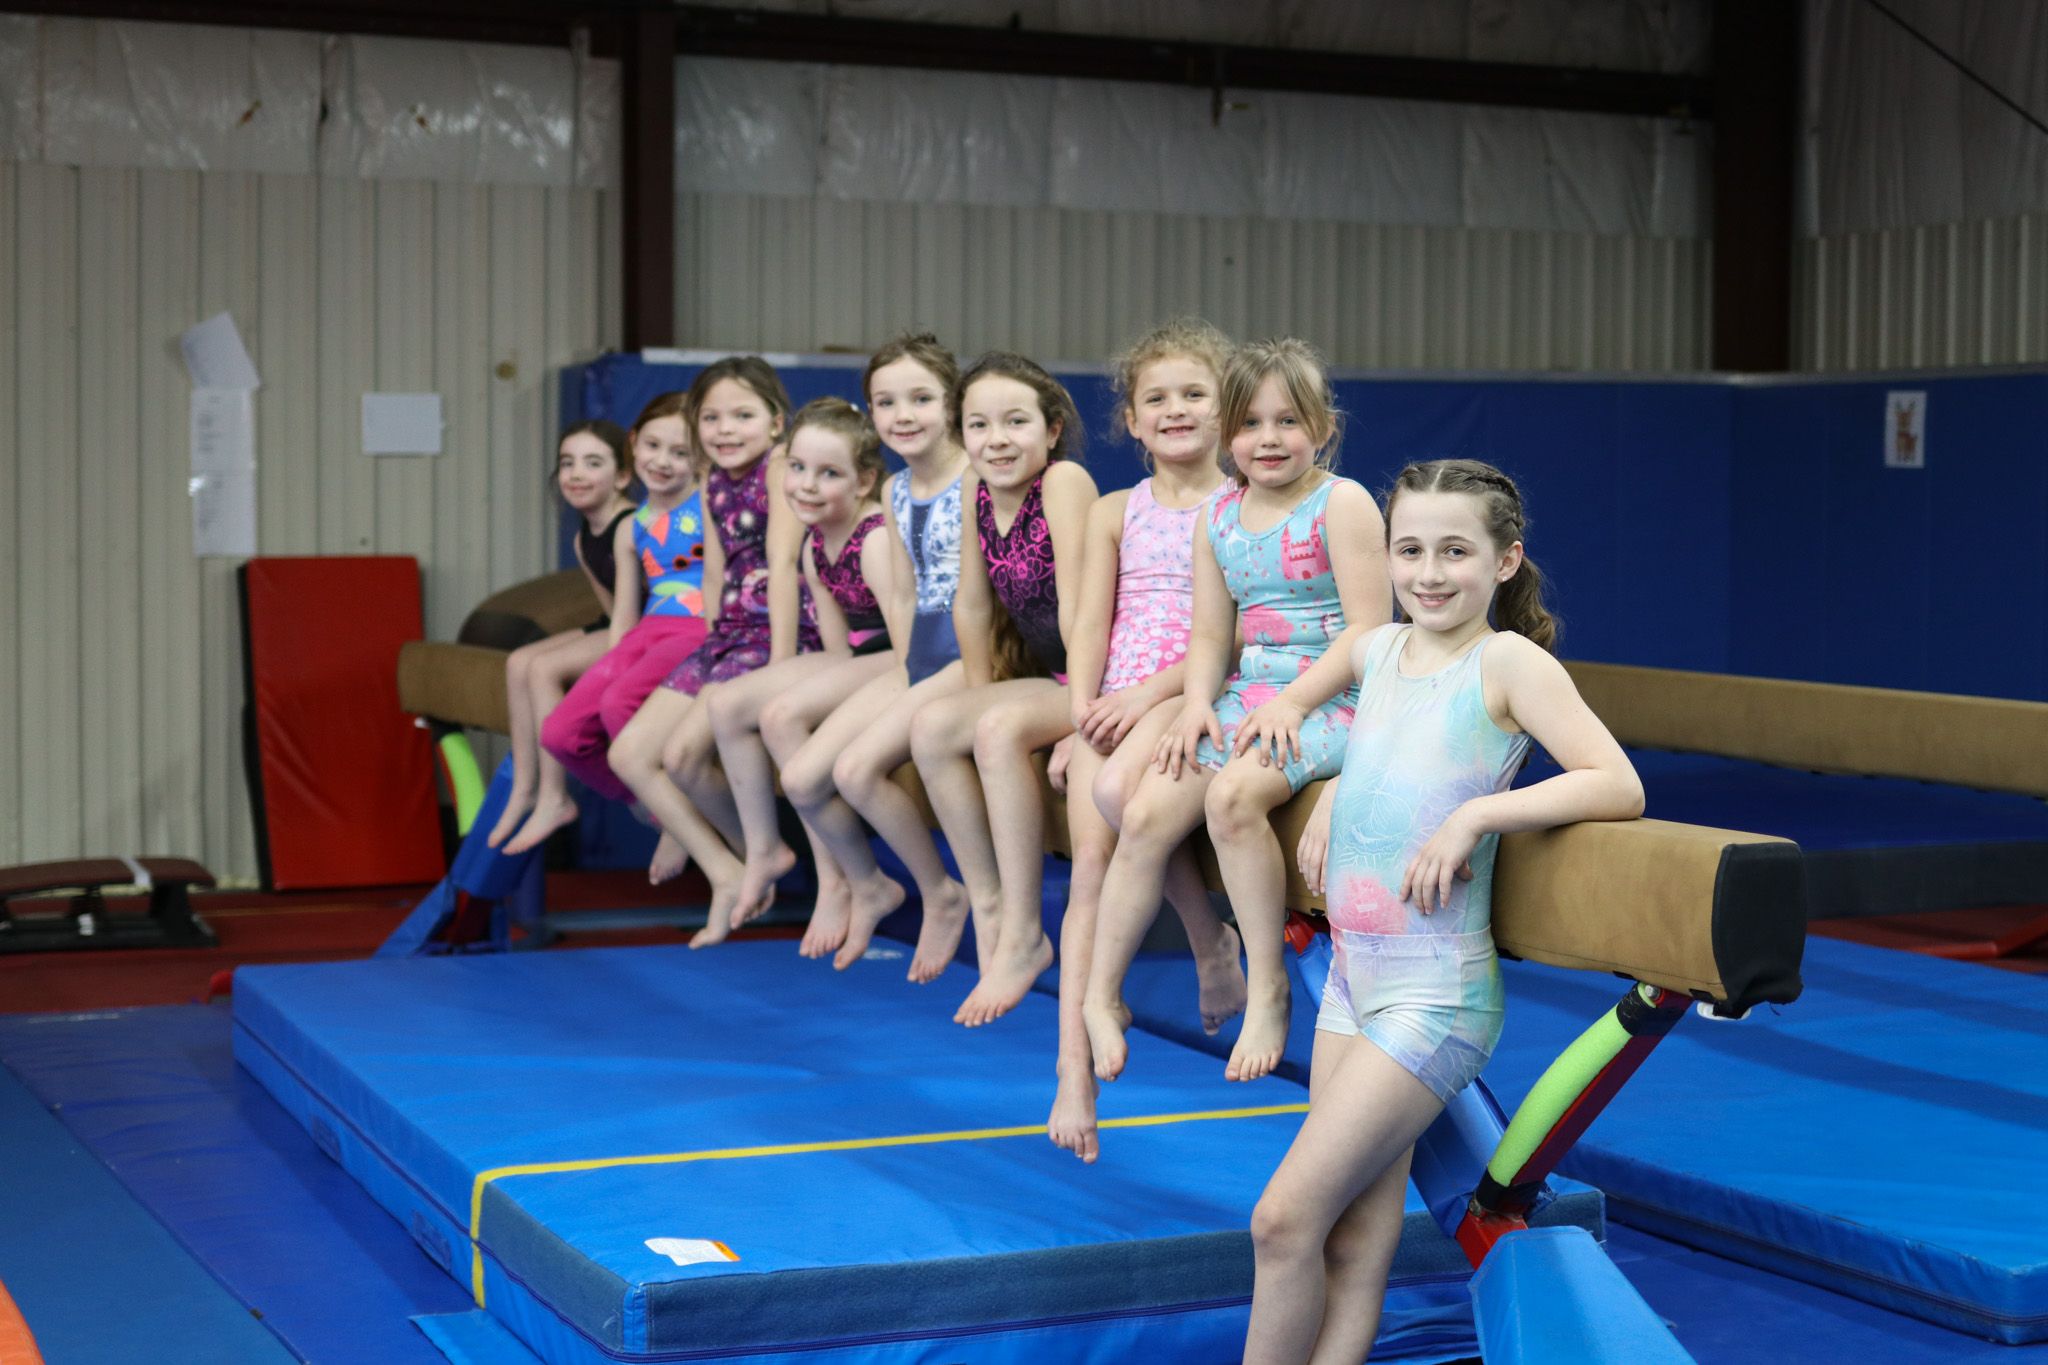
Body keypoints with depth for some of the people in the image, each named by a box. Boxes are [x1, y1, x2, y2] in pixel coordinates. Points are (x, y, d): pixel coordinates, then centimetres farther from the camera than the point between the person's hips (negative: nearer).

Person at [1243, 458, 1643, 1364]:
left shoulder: (1510, 660, -10)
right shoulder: (1378, 649, 8)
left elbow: (1618, 787, -18)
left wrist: (1474, 814, -22)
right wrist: (1331, 794, 11)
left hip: (1435, 991, -6)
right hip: (1351, 975, 7)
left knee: (1283, 1219, -7)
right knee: (1357, 1240, 9)